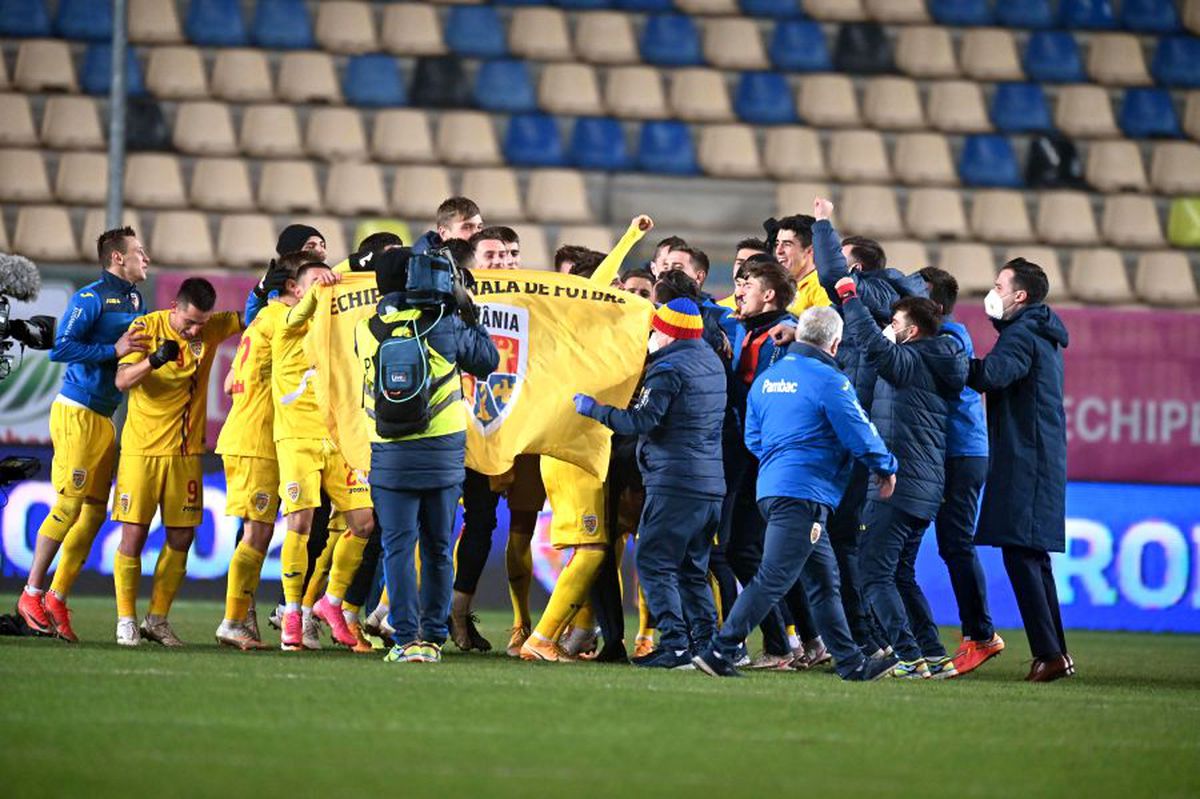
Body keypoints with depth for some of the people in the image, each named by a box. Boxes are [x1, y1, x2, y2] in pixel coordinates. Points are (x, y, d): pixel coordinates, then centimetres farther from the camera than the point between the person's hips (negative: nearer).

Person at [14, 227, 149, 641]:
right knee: (69, 505, -10)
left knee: (95, 512, 5)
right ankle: (32, 594, -1)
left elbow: (145, 352, 20)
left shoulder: (136, 303, 16)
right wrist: (113, 350, -20)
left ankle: (57, 599, 10)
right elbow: (61, 349, -18)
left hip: (104, 418, 9)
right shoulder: (91, 298, -10)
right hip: (76, 412, -9)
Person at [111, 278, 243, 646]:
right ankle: (126, 620, 5)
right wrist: (154, 360, -36)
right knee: (134, 533, -4)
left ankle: (157, 619, 14)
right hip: (142, 449, -4)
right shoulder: (147, 327, -9)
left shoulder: (212, 329, 1)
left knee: (182, 536, 3)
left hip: (186, 450, 4)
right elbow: (122, 380, -18)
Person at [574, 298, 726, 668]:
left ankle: (675, 644, -13)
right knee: (692, 568, 15)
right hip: (711, 483, 9)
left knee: (654, 564, -5)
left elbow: (643, 419, -17)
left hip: (674, 482, -9)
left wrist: (594, 408, -6)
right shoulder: (711, 362, 16)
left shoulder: (669, 370, -11)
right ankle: (707, 641, 8)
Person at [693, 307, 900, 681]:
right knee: (773, 579, -9)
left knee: (824, 581, 13)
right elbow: (860, 436, -8)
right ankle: (719, 652, -13)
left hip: (772, 488, 9)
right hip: (805, 494, -9)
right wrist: (886, 469, 9)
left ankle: (852, 663, 16)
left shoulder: (766, 379, 13)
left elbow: (753, 438, 19)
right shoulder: (829, 382, -10)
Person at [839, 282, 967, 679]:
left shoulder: (909, 361, -11)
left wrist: (849, 296, -15)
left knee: (874, 574, -8)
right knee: (901, 575, 18)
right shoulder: (932, 367, 17)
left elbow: (872, 342, -27)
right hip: (926, 488, 10)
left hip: (897, 486, -10)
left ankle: (909, 657, -15)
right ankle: (935, 656, 13)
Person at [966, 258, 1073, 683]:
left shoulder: (1022, 334, -11)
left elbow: (989, 376, -28)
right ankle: (1057, 652, 15)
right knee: (1034, 557, 14)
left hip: (1023, 462, -10)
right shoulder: (1044, 337, 21)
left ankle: (1048, 653, -16)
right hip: (1044, 461, 10)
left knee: (1021, 555, -12)